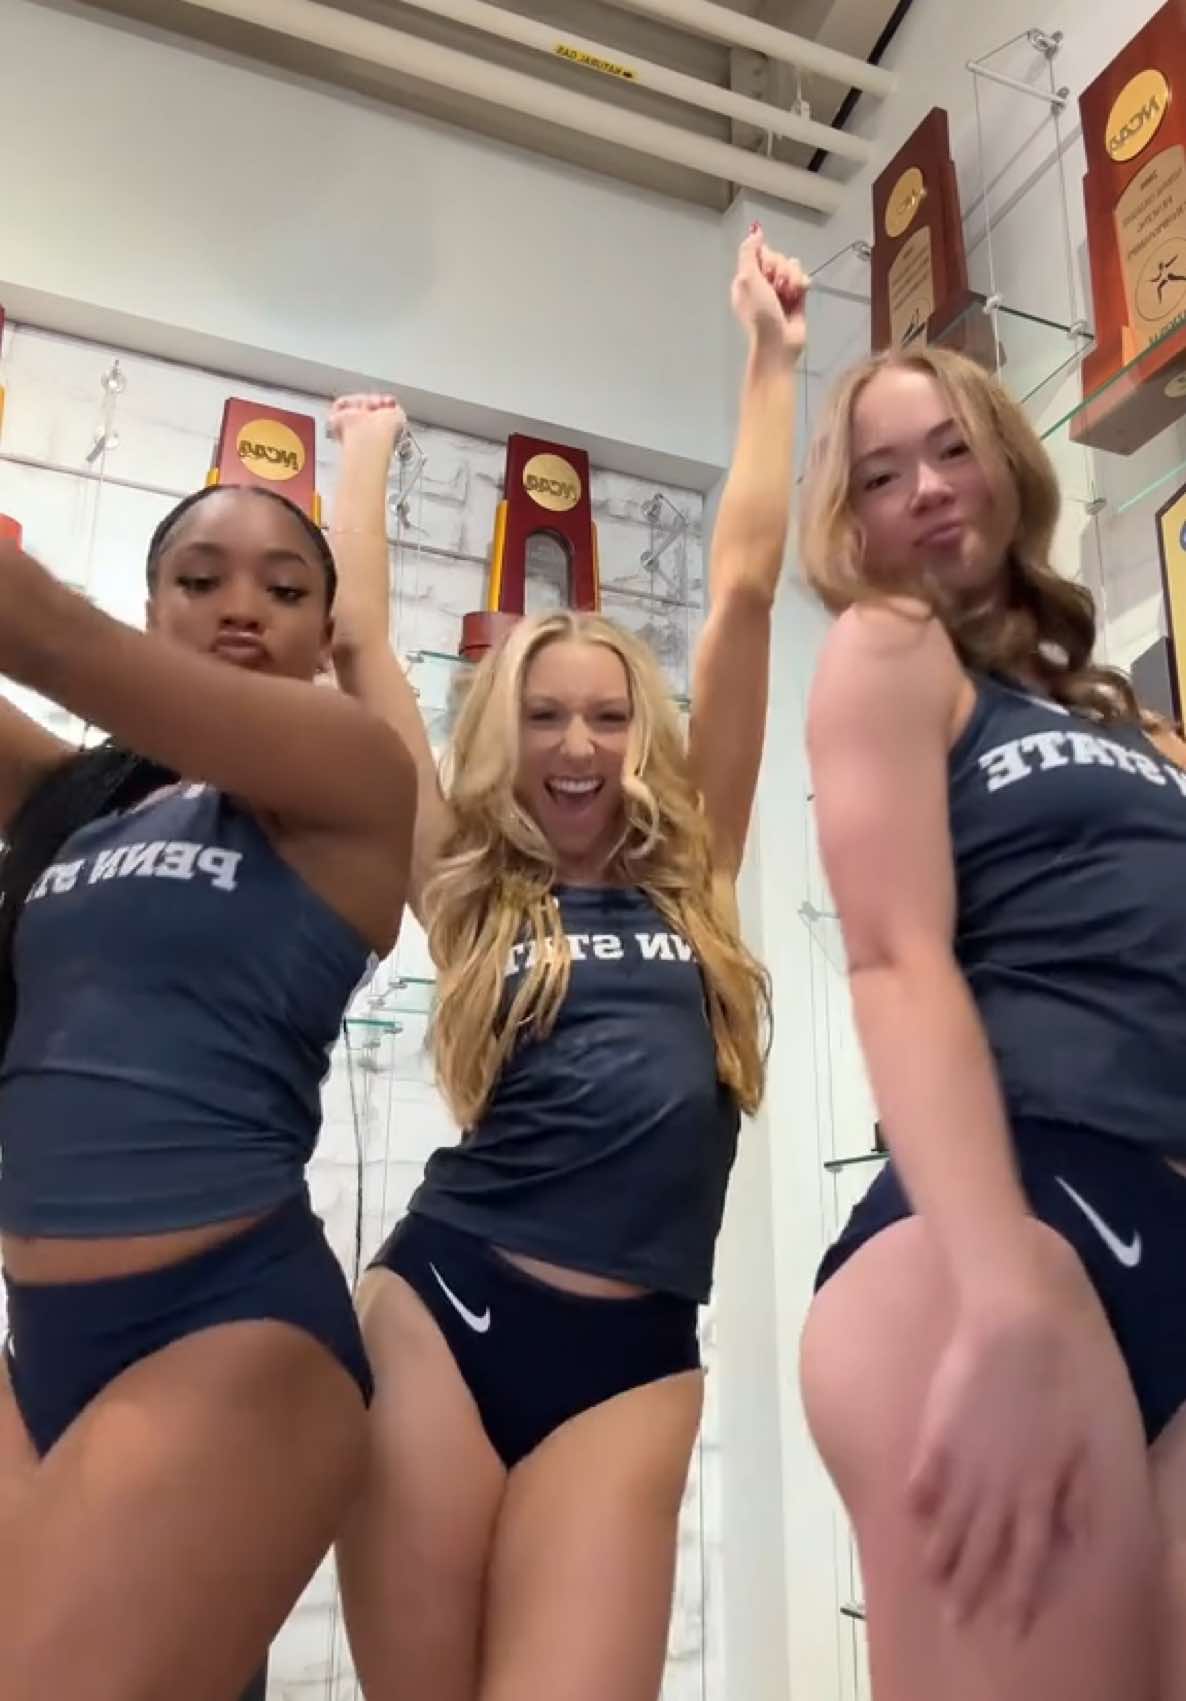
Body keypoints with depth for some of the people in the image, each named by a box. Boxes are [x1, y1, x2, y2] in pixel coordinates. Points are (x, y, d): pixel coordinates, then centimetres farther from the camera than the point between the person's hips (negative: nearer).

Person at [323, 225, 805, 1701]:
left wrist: (770, 361, 10)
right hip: (441, 1313, 0)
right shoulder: (467, 895, 6)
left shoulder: (692, 877, 8)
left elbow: (744, 593, 7)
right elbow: (357, 642, 7)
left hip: (632, 1358, 1)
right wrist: (365, 459, 21)